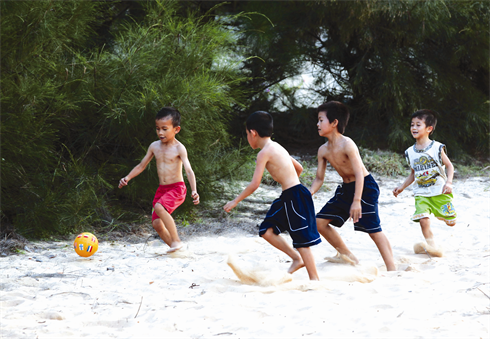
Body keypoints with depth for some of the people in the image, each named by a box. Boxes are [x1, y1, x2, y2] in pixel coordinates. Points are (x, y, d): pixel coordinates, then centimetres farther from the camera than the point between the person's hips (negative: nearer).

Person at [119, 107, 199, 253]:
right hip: (162, 189, 7)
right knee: (156, 223, -3)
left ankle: (176, 240, -25)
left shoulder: (179, 148, -11)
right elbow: (141, 166, 18)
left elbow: (189, 170, -19)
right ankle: (173, 246, 14)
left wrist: (194, 190, -33)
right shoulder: (154, 146, 6)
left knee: (159, 207, -32)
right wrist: (127, 178, 5)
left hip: (177, 188, -7)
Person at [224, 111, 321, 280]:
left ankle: (314, 278, 0)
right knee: (267, 230, 10)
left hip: (295, 197, -9)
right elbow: (299, 168, 24)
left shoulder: (264, 153, -12)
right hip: (288, 197, 9)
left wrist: (235, 201, -6)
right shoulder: (276, 148, 15)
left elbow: (254, 184, -15)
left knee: (302, 240, -4)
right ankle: (297, 258, 16)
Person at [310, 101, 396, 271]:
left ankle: (391, 268, -11)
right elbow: (319, 178, 8)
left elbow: (359, 174, -26)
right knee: (319, 221, 6)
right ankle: (346, 254, 18)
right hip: (345, 188, 8)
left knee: (373, 229, -13)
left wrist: (357, 201, -32)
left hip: (365, 187, -8)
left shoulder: (347, 145, -22)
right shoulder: (323, 150, 1)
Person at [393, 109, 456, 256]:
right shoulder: (410, 152, 5)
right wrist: (402, 187, 8)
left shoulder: (437, 148, -6)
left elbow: (449, 166, -1)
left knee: (450, 222, 3)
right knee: (423, 221, -17)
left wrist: (449, 182, -16)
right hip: (421, 194, 2)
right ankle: (432, 246, -2)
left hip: (440, 192, -2)